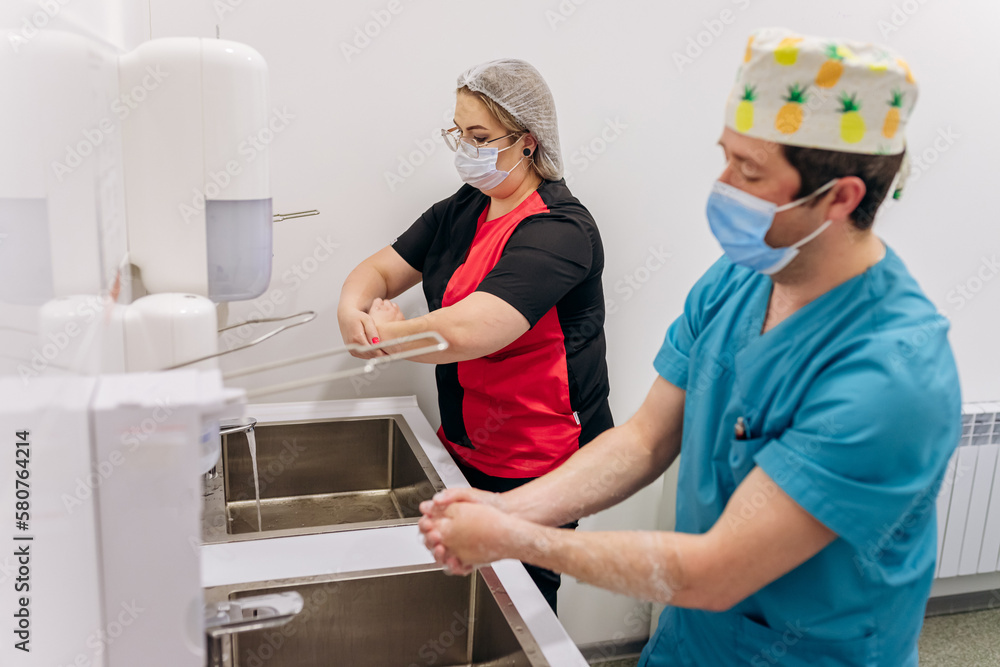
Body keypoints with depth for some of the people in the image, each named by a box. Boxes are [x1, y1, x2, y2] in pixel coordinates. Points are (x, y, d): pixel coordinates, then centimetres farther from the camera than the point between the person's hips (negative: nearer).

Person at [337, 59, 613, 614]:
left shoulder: (559, 230, -21)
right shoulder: (462, 210, 7)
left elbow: (466, 332, -31)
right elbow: (379, 269, 9)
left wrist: (381, 335, -15)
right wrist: (352, 311, -14)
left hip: (536, 468, -7)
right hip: (465, 448, 8)